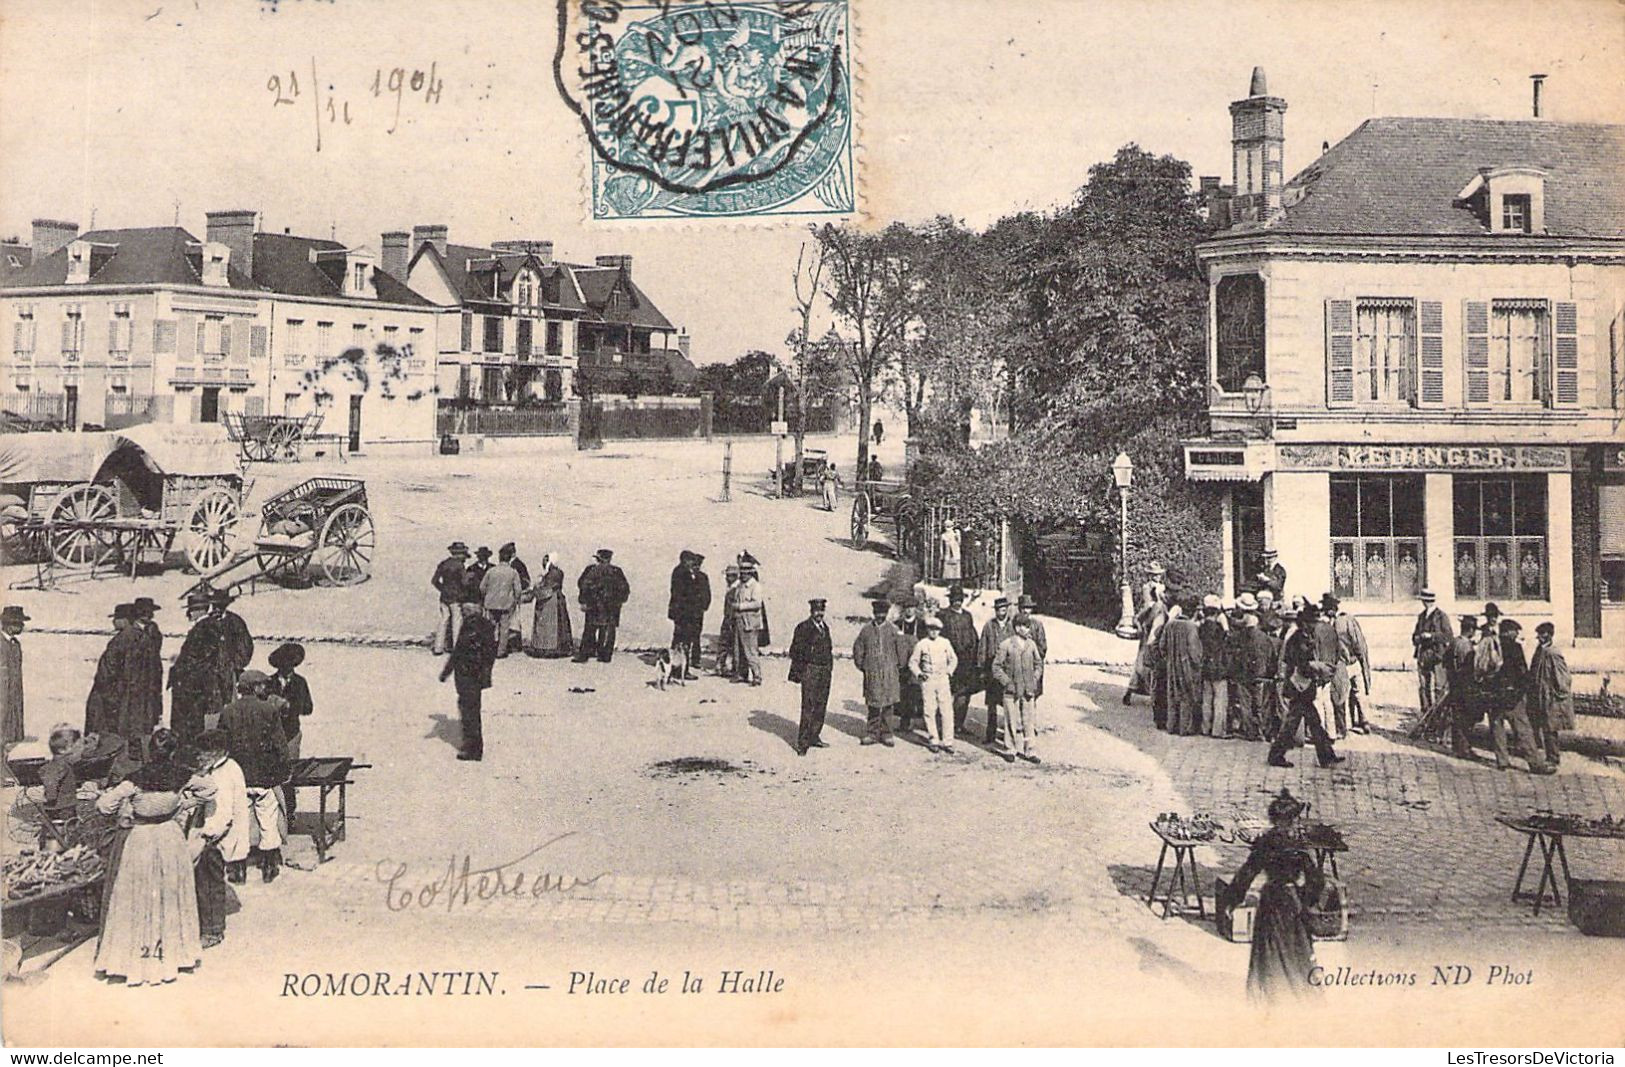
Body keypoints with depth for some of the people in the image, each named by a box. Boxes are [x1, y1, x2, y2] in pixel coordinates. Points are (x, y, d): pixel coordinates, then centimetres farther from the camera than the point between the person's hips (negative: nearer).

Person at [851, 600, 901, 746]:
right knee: (873, 704, 0)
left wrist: (896, 665, 8)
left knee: (888, 704, 1)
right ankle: (872, 733, 10)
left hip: (889, 672, 0)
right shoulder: (866, 629, 3)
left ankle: (885, 734, 11)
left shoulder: (893, 630, 2)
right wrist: (861, 666, 9)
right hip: (872, 672, 0)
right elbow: (858, 648, 12)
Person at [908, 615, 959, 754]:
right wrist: (919, 674, -6)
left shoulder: (945, 643, 6)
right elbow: (913, 662, 8)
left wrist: (949, 671, 4)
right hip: (927, 680, -1)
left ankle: (947, 741, 0)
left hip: (943, 679, 1)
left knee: (947, 710, -4)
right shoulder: (921, 645, 1)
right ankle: (933, 740, 8)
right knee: (929, 711, 0)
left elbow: (953, 659, 18)